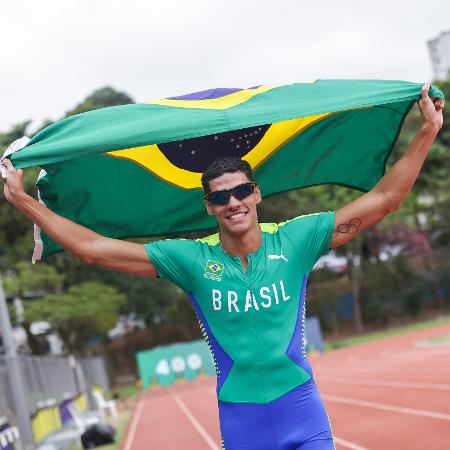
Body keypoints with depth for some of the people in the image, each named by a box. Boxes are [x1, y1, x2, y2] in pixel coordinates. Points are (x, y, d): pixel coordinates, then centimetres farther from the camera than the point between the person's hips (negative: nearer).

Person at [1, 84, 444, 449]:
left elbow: (383, 198, -4)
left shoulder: (294, 239, -4)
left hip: (300, 407, 0)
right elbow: (91, 247, -3)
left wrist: (428, 132, -7)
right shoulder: (191, 258, -3)